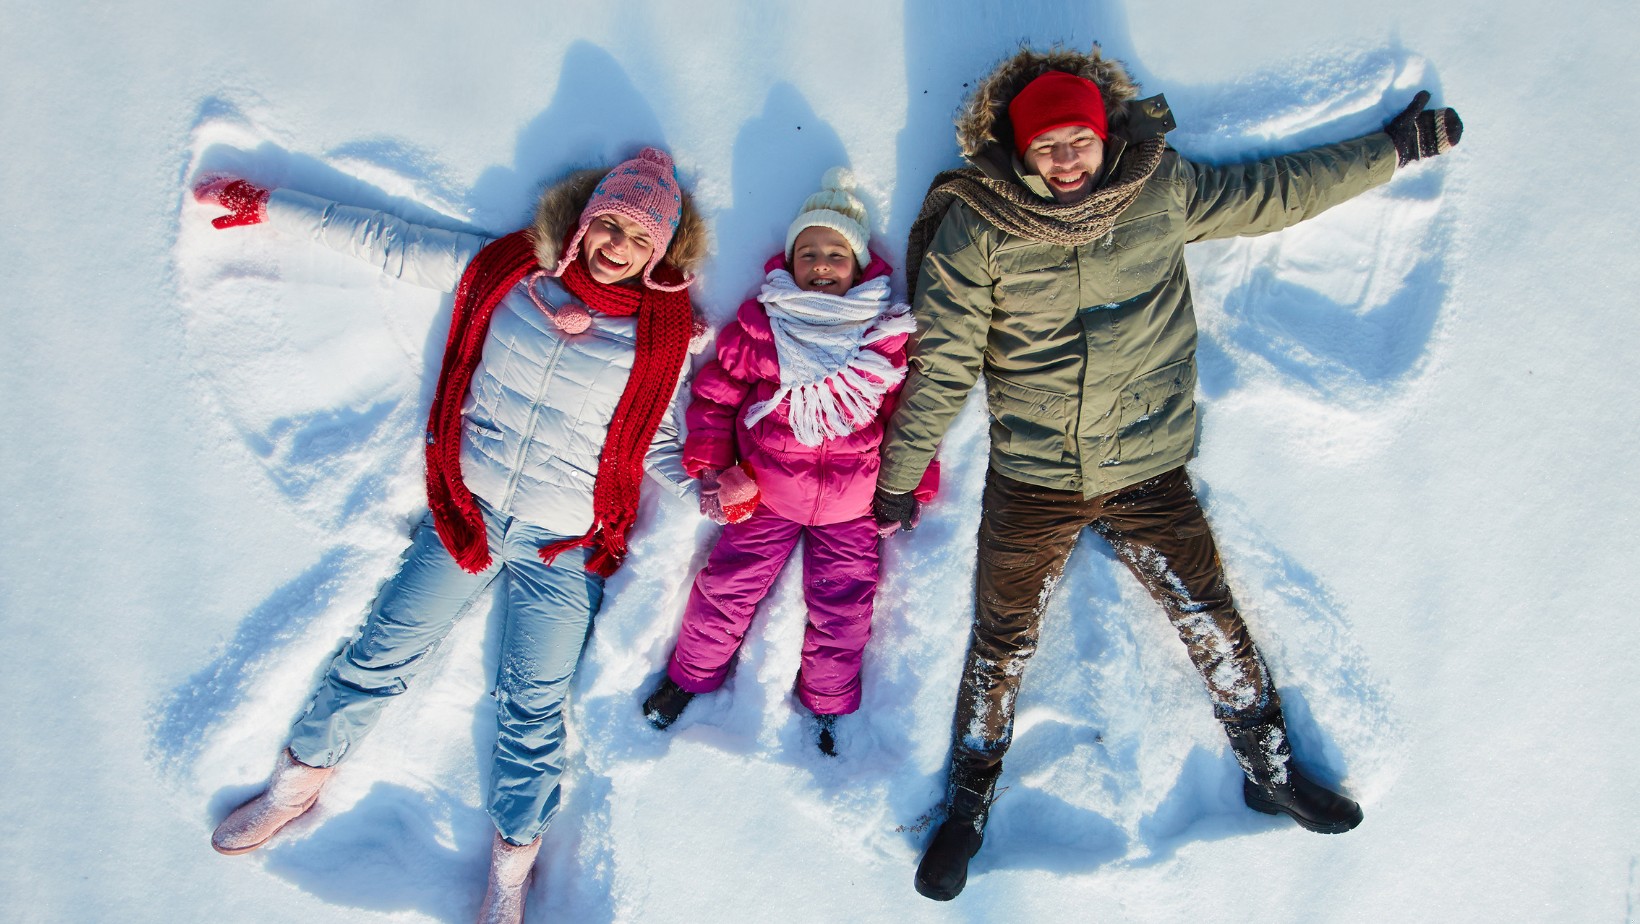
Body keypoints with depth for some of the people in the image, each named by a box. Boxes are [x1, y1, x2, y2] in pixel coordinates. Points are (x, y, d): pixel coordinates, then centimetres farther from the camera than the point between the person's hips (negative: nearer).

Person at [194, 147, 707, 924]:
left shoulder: (663, 337, -6)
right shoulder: (507, 272, -2)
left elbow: (656, 442, 2)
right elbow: (387, 245, 4)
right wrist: (257, 205, 6)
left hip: (564, 548, -2)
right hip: (468, 511, 2)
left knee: (532, 708, 6)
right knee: (381, 654, 8)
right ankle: (300, 780, 32)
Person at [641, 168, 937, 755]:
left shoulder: (890, 335, -3)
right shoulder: (758, 323, -5)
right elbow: (715, 394, 3)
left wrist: (910, 489, 4)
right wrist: (709, 467, -4)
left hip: (852, 506, 0)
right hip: (764, 493, 0)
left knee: (844, 607, 5)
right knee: (728, 587, 4)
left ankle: (825, 704, 31)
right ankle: (691, 674, 31)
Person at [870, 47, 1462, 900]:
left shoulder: (1162, 191, -3)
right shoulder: (975, 225, -11)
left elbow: (1279, 191, 13)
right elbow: (942, 363, -6)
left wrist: (1398, 145, 20)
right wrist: (900, 477, -1)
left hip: (1149, 470, 2)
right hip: (1029, 481, -1)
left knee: (1211, 621, 11)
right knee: (1001, 643, 9)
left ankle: (1269, 769, 36)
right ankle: (968, 806, 30)